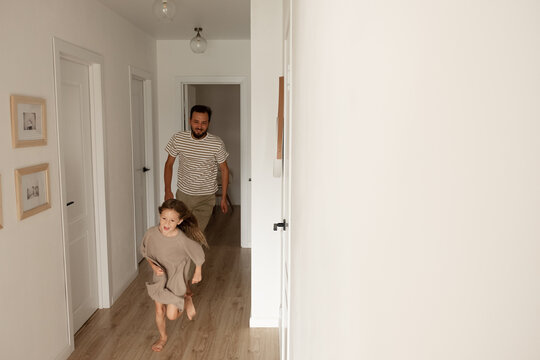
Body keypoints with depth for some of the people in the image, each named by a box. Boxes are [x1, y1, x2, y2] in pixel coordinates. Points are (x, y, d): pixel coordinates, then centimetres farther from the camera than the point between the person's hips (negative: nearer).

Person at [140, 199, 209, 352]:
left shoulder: (182, 240, -33)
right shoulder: (151, 233, -22)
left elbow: (198, 254, -14)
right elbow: (145, 252, -2)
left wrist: (198, 273, 0)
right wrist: (153, 266, -18)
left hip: (175, 278, -3)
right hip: (159, 277, 3)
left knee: (172, 315, 1)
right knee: (159, 310, 14)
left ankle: (187, 301, 32)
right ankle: (163, 337, 42)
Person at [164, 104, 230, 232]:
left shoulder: (217, 143, -13)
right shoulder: (178, 139, -9)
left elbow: (224, 169, -2)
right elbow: (169, 164, 3)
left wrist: (224, 197, 0)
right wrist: (167, 190, -2)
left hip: (206, 197, -2)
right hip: (183, 194, 2)